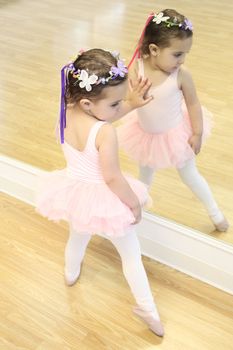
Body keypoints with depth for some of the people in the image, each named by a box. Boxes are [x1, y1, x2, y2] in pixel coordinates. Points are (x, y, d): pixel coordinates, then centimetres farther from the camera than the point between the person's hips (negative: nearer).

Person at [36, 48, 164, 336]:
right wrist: (134, 203, -12)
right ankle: (147, 307, 26)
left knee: (77, 237, 35)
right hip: (105, 199, -6)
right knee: (131, 253, 16)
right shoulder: (105, 133, -33)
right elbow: (112, 178, -28)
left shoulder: (66, 111, -13)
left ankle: (71, 273, 63)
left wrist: (131, 103, -2)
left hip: (75, 193, 6)